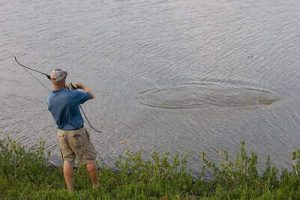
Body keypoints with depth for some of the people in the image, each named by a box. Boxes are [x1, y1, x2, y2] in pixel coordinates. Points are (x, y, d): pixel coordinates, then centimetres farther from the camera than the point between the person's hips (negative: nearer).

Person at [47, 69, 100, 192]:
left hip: (61, 133, 6)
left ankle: (70, 191, 18)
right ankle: (97, 187, 20)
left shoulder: (50, 99, -5)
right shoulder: (73, 95, -24)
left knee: (67, 161, 14)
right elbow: (91, 95, -8)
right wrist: (82, 86, 13)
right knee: (90, 159, 9)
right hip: (77, 133, -6)